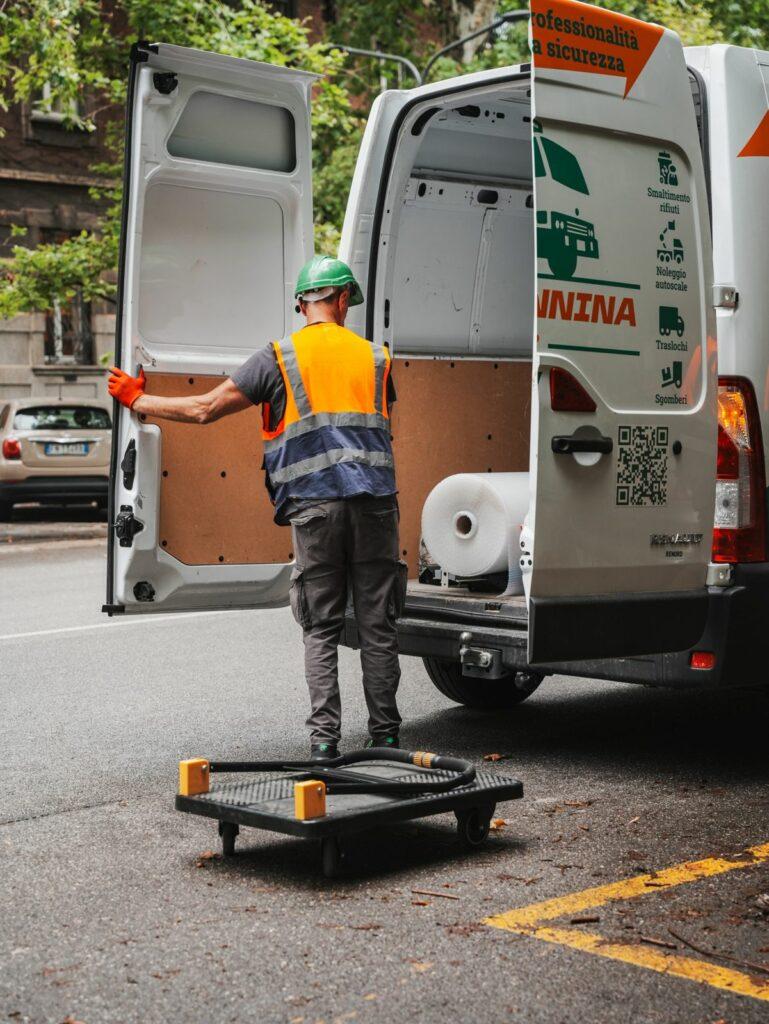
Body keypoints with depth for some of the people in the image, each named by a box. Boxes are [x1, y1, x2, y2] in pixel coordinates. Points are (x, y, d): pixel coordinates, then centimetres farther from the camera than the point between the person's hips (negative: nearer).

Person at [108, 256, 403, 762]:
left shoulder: (279, 357, 4)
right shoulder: (375, 356, 15)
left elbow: (205, 408, 4)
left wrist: (138, 400, 17)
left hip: (314, 505, -2)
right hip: (375, 502, 2)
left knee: (321, 629, 6)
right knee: (378, 625, 7)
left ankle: (325, 738, 2)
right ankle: (385, 734, 11)